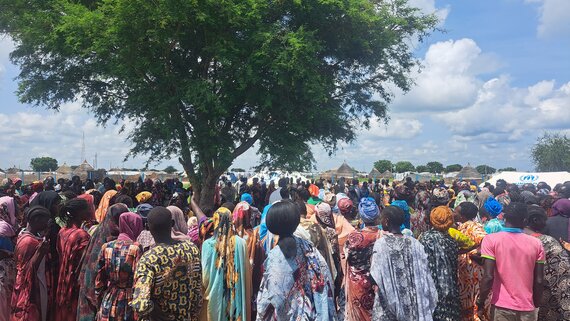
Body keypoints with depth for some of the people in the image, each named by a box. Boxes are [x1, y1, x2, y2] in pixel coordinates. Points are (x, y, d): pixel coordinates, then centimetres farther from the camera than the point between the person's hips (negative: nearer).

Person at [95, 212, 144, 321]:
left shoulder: (106, 247, 0)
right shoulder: (136, 249, -14)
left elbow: (99, 280, 5)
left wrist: (100, 302, 17)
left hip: (108, 303, 5)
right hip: (129, 304, -4)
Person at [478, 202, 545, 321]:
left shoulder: (491, 239, -9)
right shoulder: (536, 243, -1)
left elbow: (488, 276, -15)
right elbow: (539, 280, 1)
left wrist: (481, 303, -5)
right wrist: (536, 305, 14)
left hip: (502, 307, -3)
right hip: (527, 308, 3)